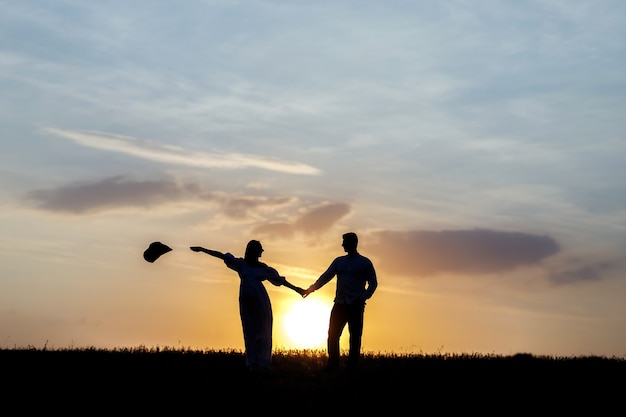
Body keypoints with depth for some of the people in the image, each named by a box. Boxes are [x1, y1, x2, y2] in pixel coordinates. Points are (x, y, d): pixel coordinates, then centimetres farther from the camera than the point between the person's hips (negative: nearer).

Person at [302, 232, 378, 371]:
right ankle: (332, 364, 8)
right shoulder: (339, 261, 15)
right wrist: (312, 288, 3)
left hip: (356, 306, -4)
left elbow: (373, 283, 1)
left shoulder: (365, 263, 2)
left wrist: (363, 298, -12)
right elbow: (325, 277, 15)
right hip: (339, 304, 5)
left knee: (355, 337, -3)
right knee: (333, 335, 1)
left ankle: (352, 366, 0)